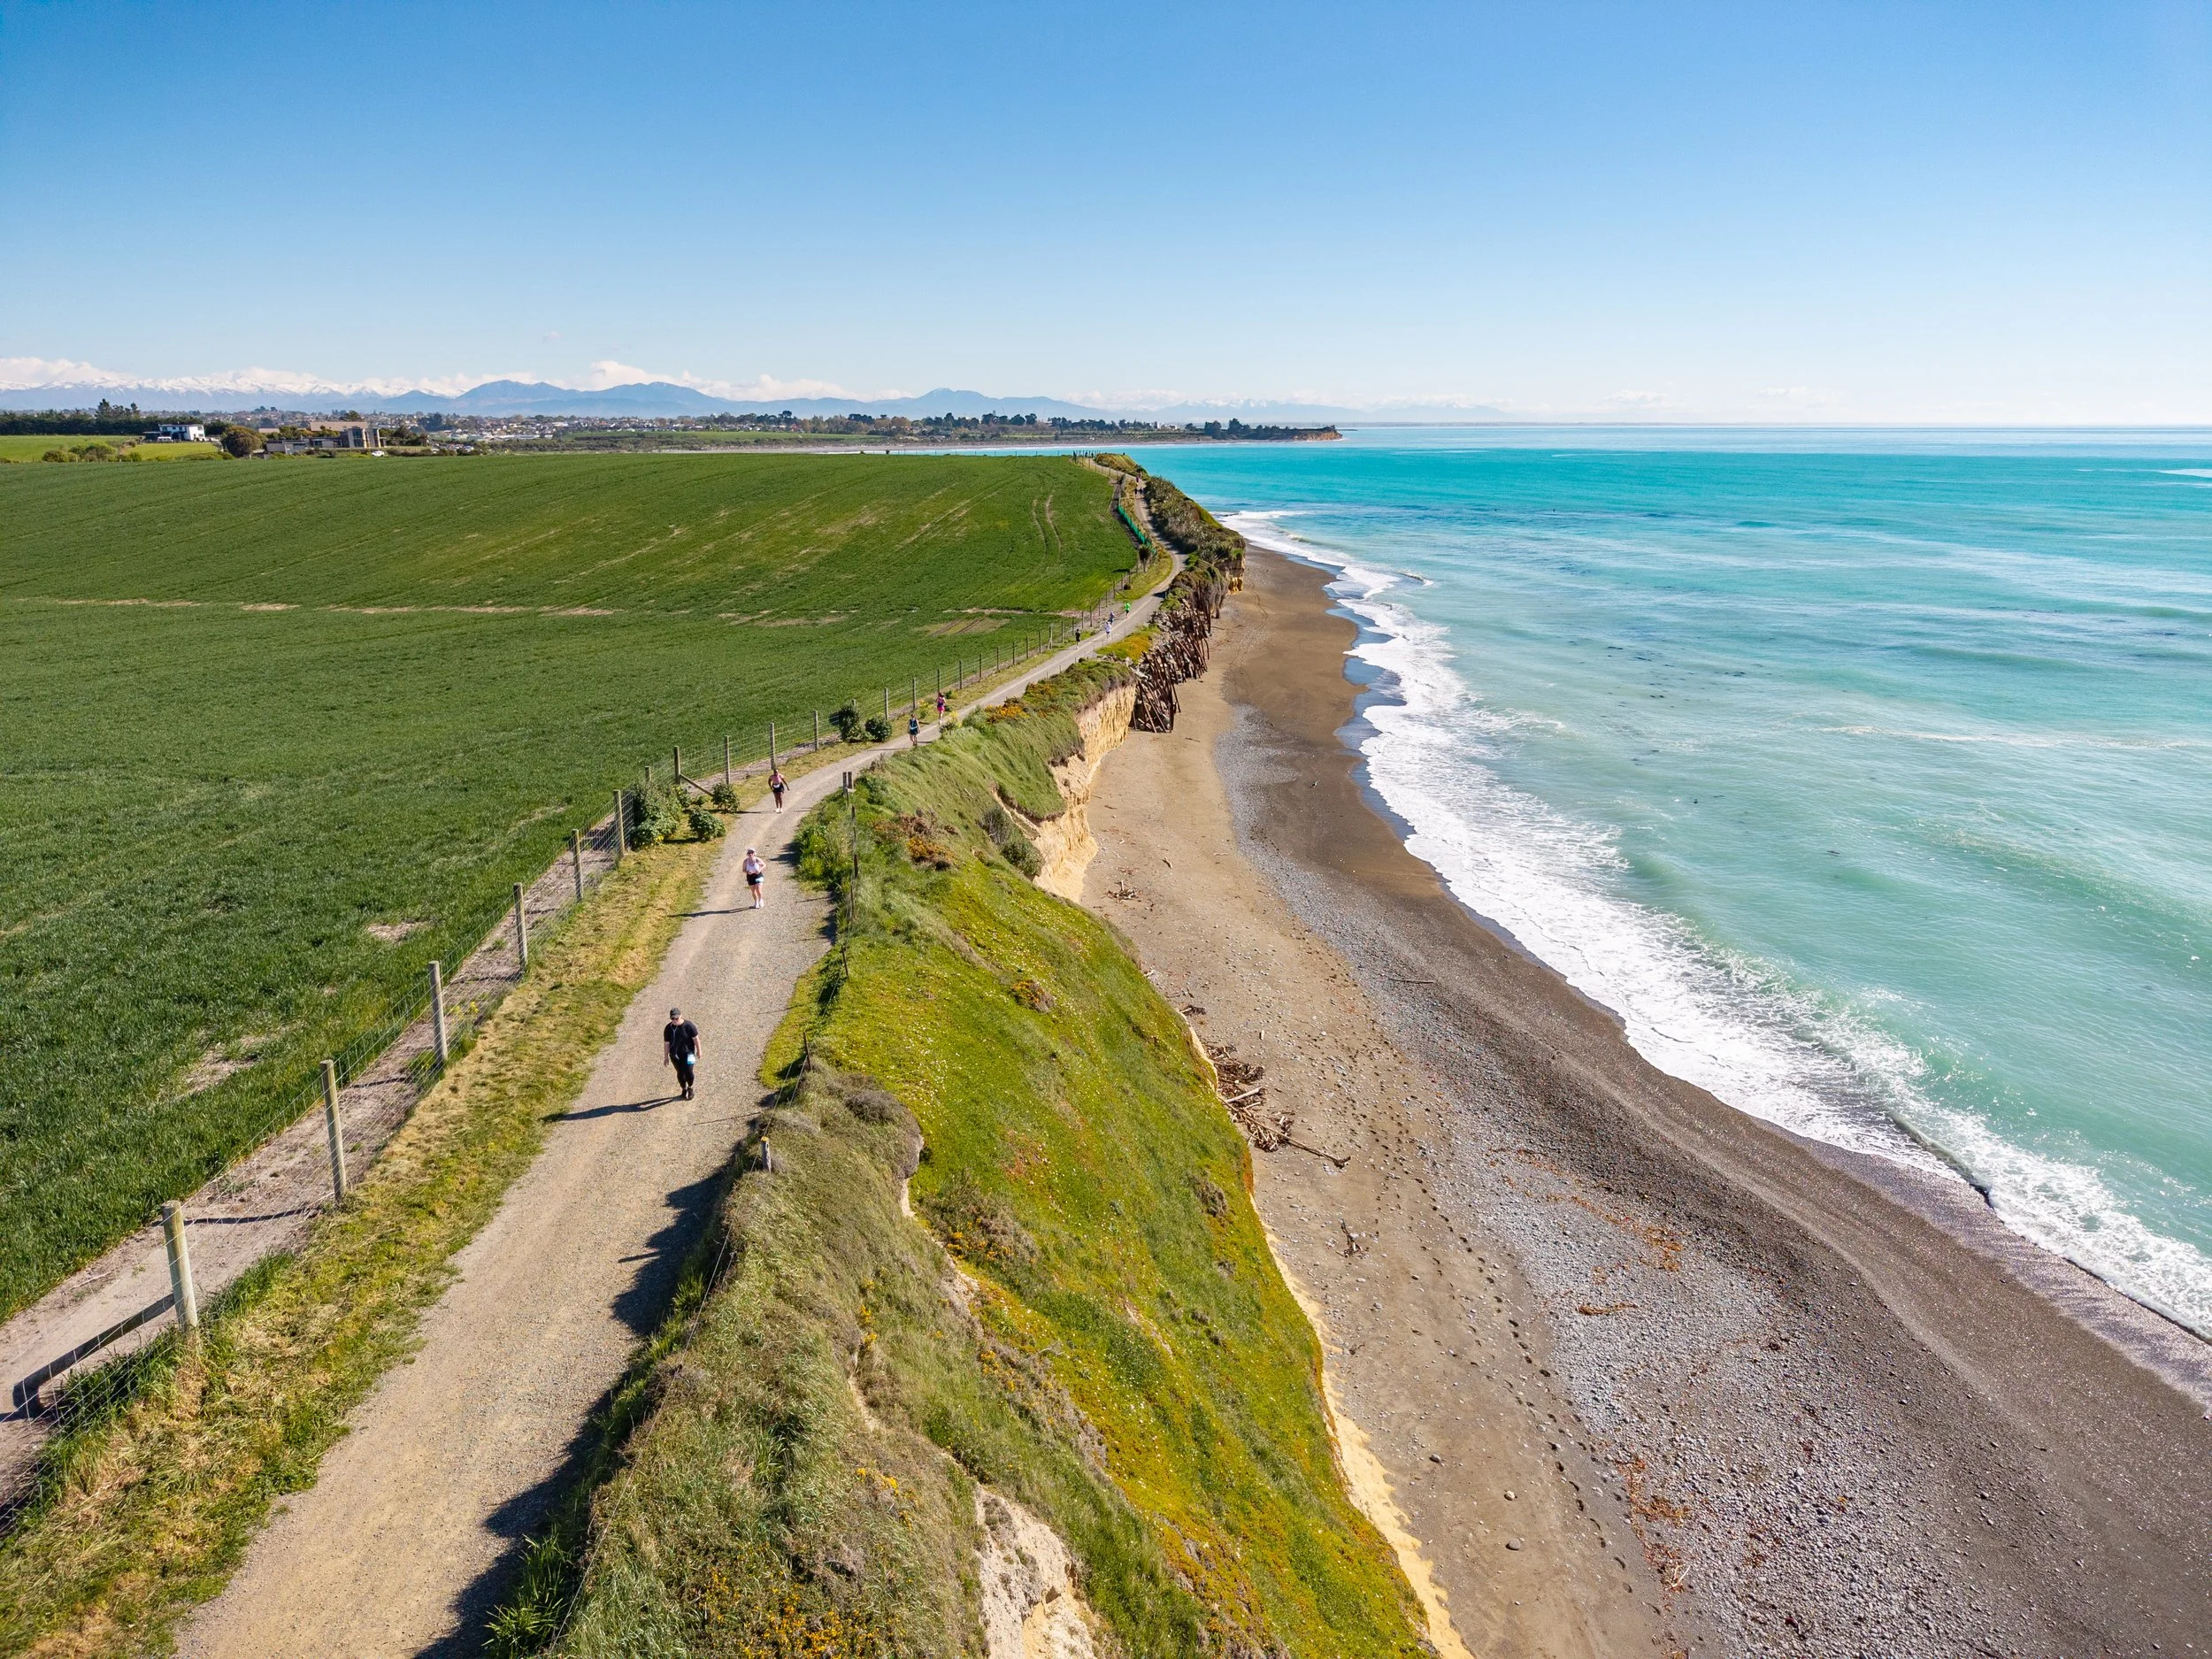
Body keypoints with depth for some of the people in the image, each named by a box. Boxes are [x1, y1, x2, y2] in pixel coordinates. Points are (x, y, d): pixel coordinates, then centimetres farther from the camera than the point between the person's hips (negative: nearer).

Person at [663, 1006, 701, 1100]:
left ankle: (690, 1087, 18)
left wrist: (699, 1050, 0)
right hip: (675, 1055, 3)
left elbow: (695, 1038, -6)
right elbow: (666, 1043, 0)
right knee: (680, 1073, 11)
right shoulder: (668, 1028, -8)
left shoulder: (688, 1025, -15)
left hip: (688, 1053, -2)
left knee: (688, 1072, -11)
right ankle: (684, 1089, 34)